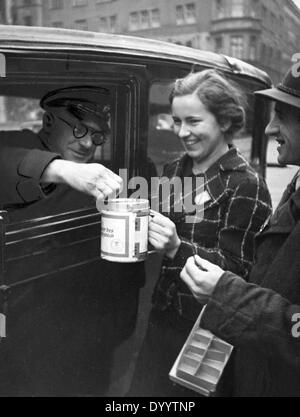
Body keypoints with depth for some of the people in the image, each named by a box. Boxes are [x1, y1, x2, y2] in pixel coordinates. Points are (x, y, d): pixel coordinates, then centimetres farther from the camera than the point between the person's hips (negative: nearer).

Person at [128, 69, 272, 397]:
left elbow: (236, 268, -14)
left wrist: (176, 248, -28)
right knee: (143, 389, 15)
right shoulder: (174, 171, 5)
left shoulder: (245, 186, -14)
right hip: (164, 318, 6)